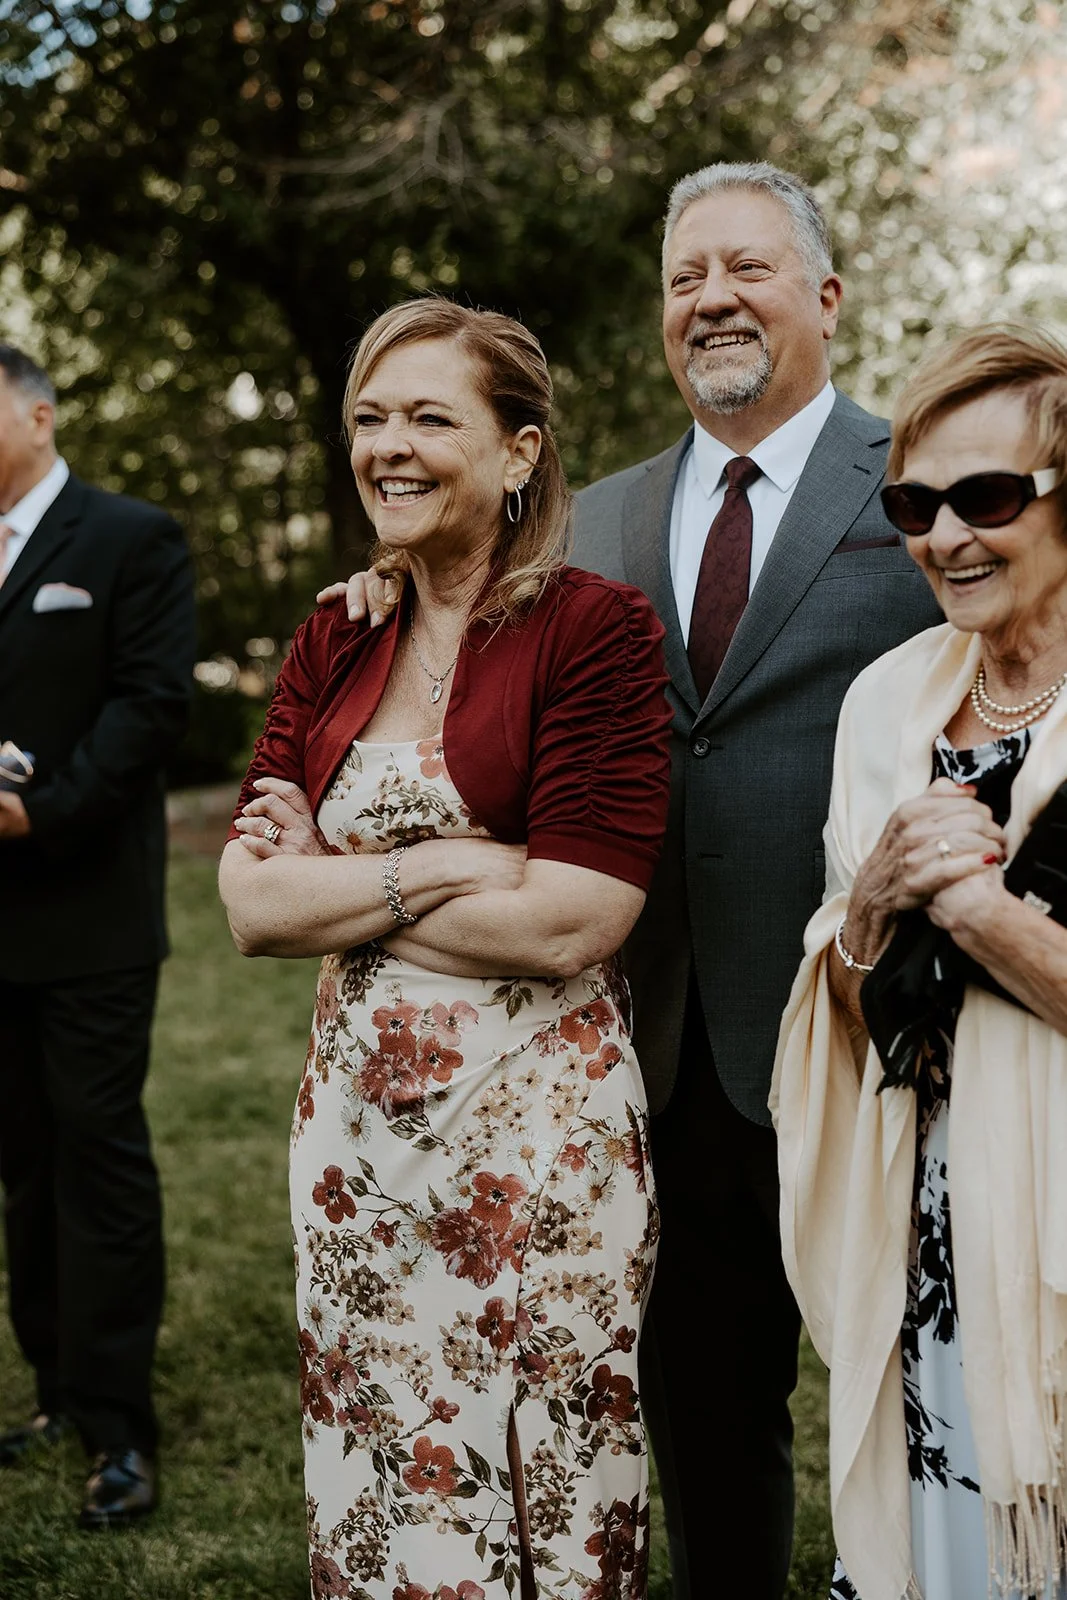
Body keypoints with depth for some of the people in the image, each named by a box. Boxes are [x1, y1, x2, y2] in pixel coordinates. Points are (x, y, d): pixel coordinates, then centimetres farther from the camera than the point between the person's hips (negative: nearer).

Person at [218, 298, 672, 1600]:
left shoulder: (598, 628, -10)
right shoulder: (331, 646, 7)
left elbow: (564, 927, -18)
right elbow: (251, 907, -2)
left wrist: (334, 880, -9)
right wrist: (439, 867, -14)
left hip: (540, 1122, -5)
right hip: (355, 1115, 5)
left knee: (543, 1489, 9)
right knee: (376, 1486, 16)